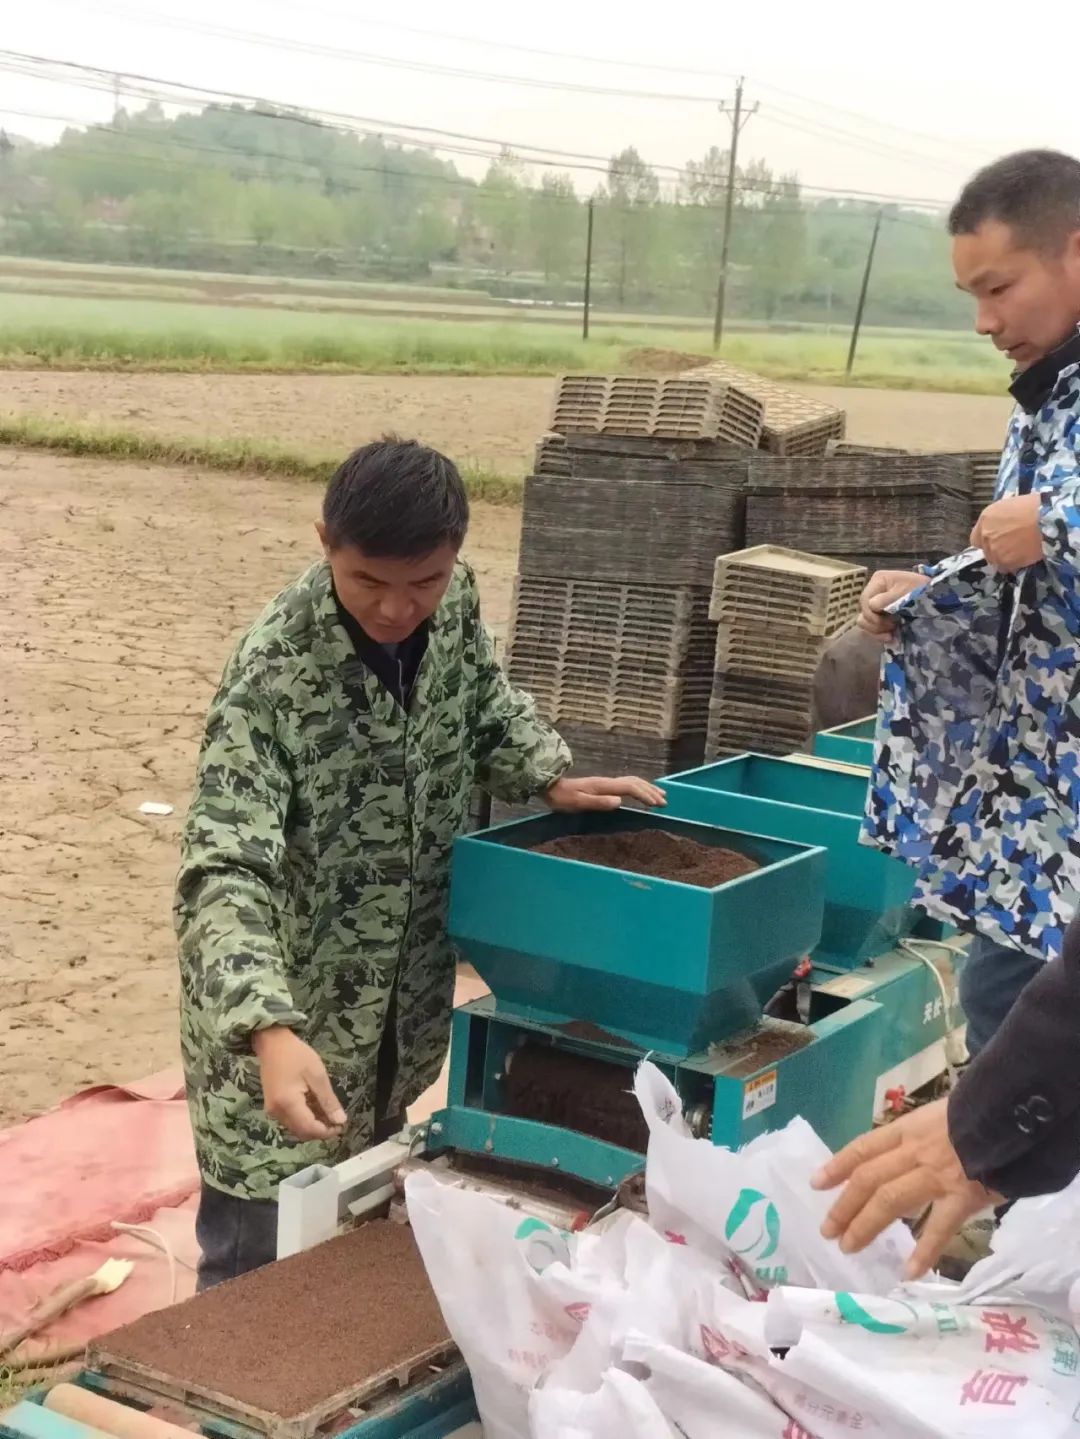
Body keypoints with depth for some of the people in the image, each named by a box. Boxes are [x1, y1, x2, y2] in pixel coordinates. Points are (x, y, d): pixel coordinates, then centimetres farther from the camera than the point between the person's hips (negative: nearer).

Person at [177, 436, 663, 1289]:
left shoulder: (453, 602, -10)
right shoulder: (275, 676, -30)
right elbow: (227, 868, -37)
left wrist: (551, 778, -6)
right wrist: (270, 1030, -50)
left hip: (401, 990, 7)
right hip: (285, 1000, -6)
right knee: (263, 1262, 4)